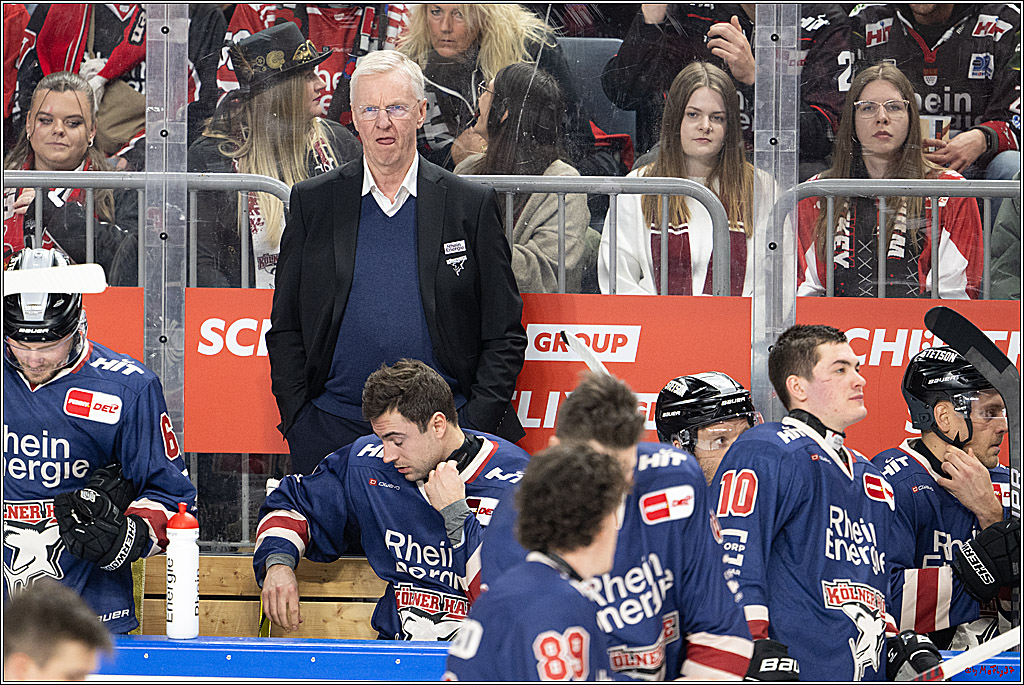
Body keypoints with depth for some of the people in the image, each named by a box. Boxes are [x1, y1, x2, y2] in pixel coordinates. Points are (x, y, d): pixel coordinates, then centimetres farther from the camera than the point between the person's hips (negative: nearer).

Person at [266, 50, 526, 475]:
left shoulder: (471, 205, 6)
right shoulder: (313, 202, 10)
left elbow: (505, 336, 6)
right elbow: (285, 329, 11)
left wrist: (477, 425, -5)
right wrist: (297, 423, 0)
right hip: (334, 430, 1)